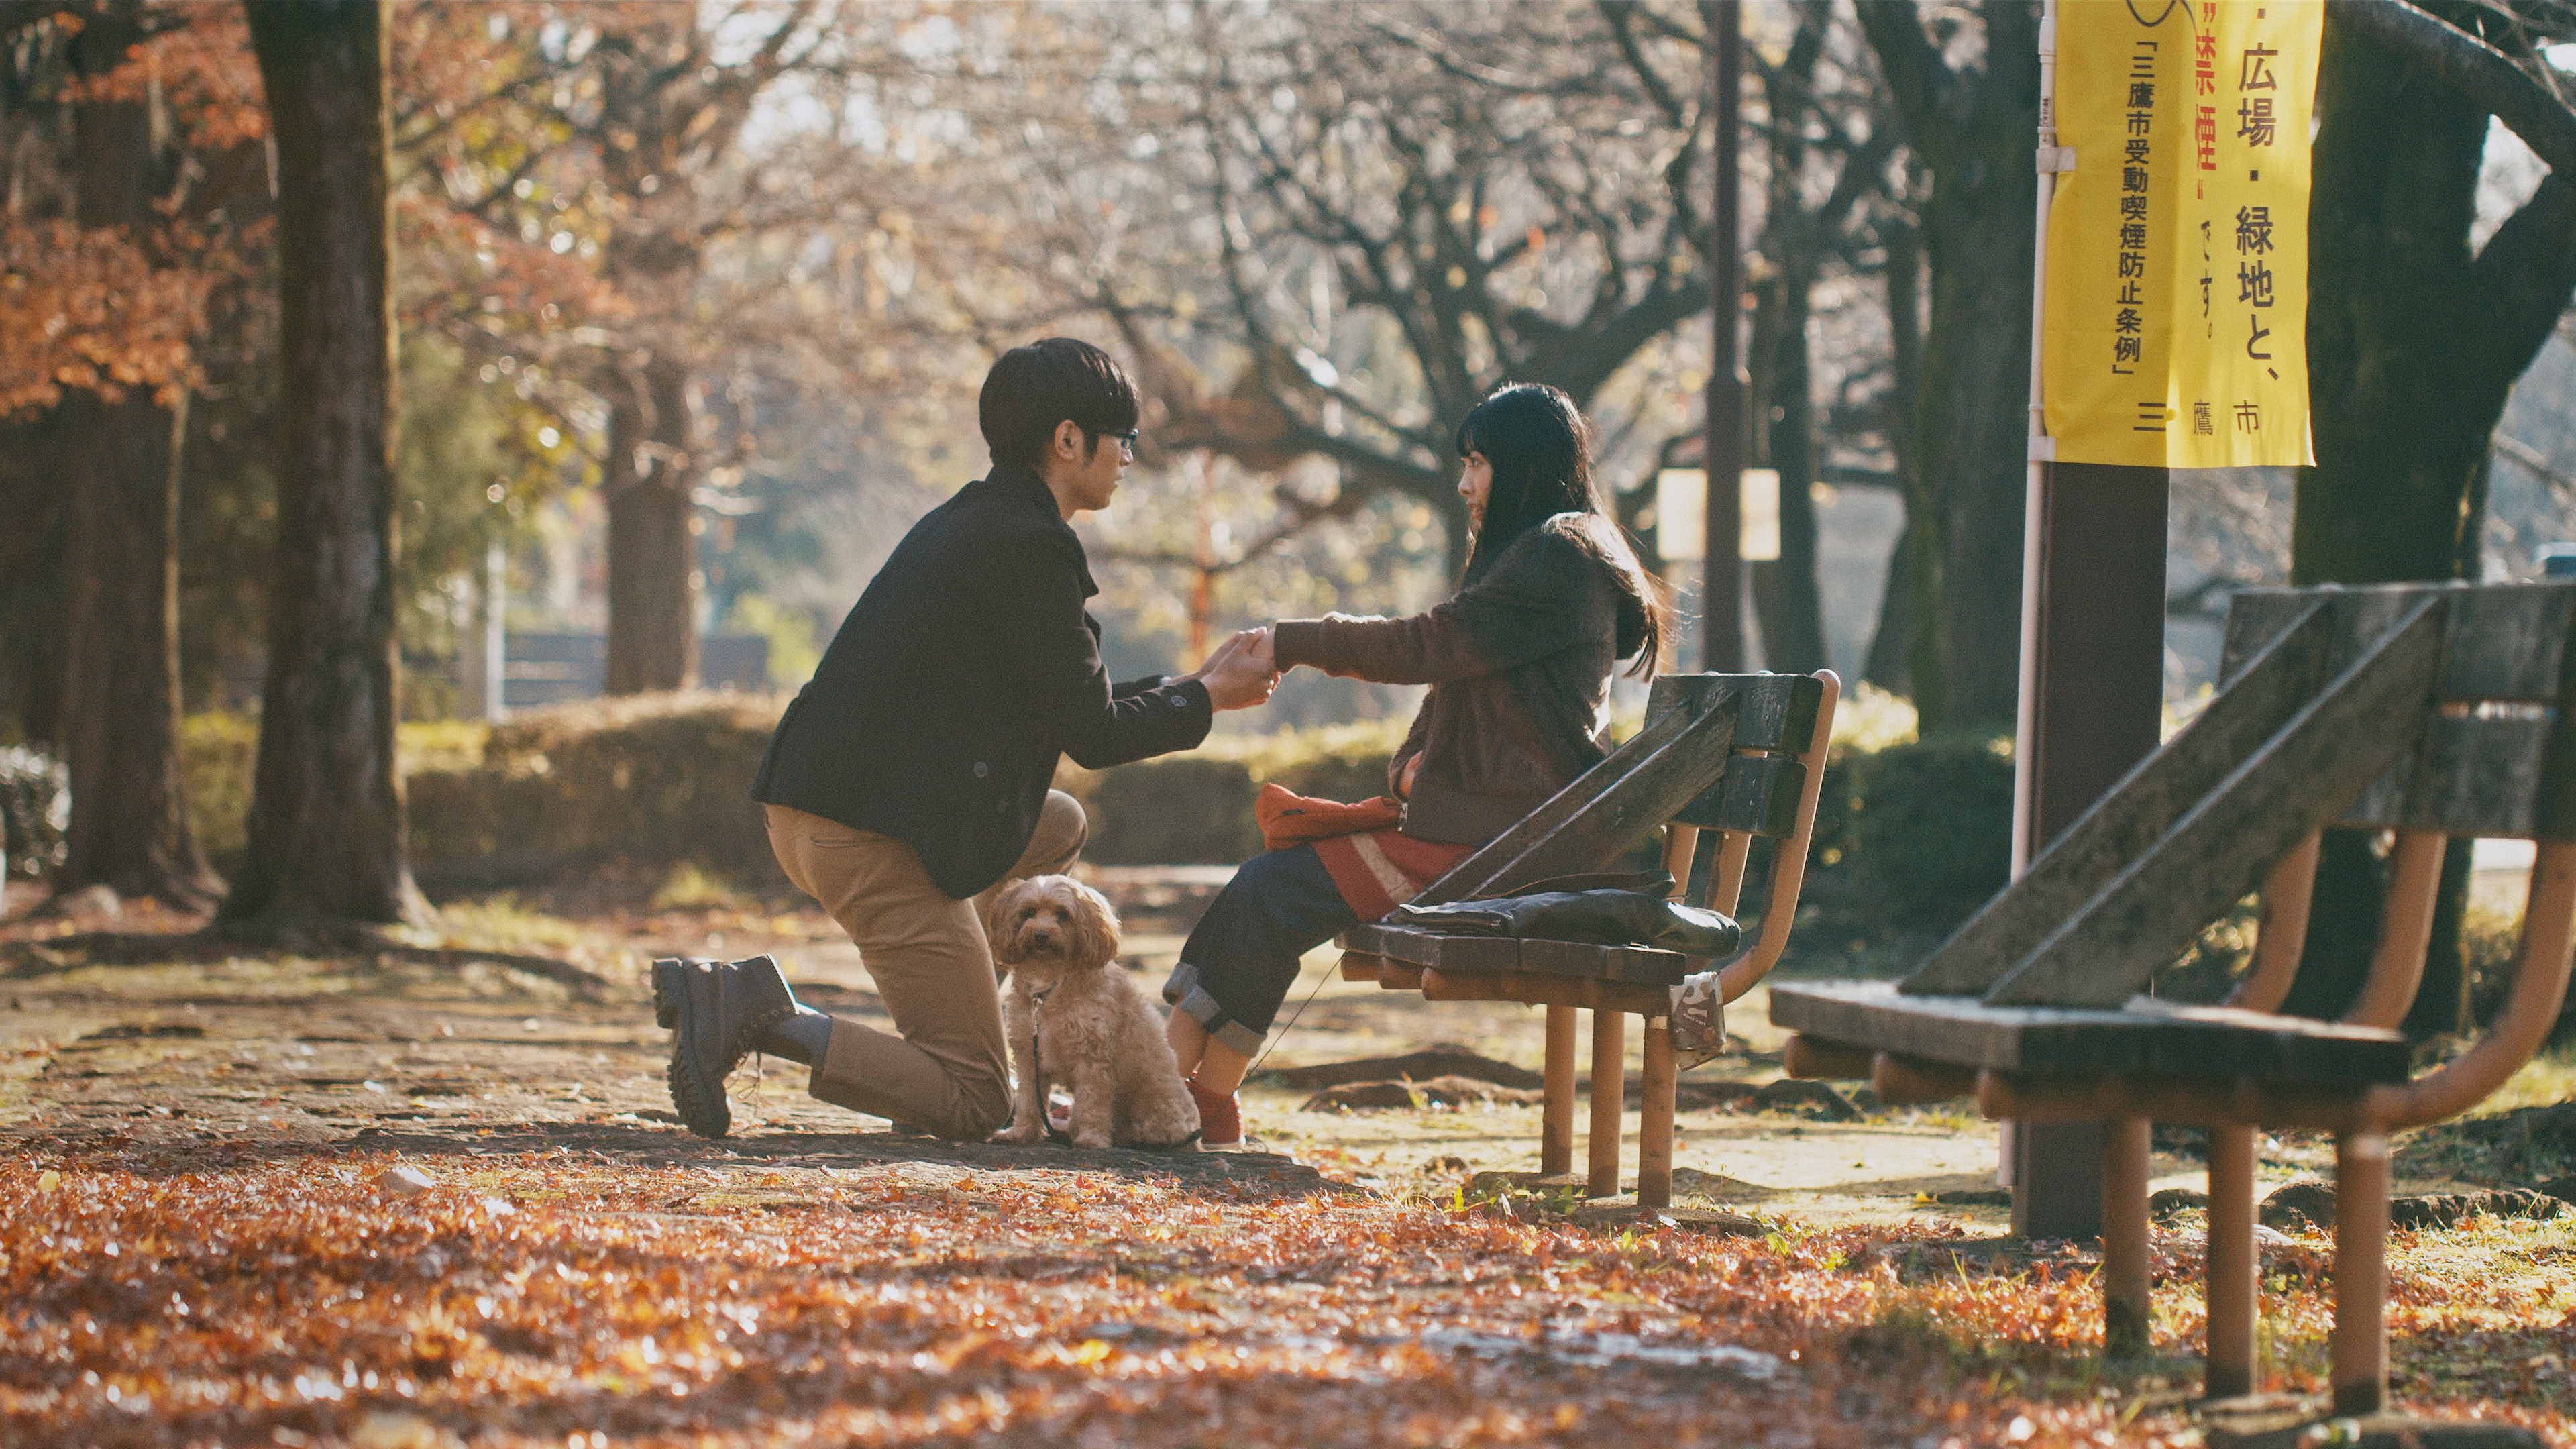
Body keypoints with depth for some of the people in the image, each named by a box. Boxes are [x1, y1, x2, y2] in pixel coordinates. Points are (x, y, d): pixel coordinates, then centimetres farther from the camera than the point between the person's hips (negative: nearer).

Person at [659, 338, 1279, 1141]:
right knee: (972, 1106, -4)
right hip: (875, 838, -10)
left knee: (1060, 827, 30)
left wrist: (1187, 686, 25)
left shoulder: (968, 522, 18)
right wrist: (1205, 701, 6)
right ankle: (761, 1013, -16)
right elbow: (1091, 735, -10)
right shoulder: (1028, 547, -13)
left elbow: (1060, 703, 26)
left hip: (812, 816, 10)